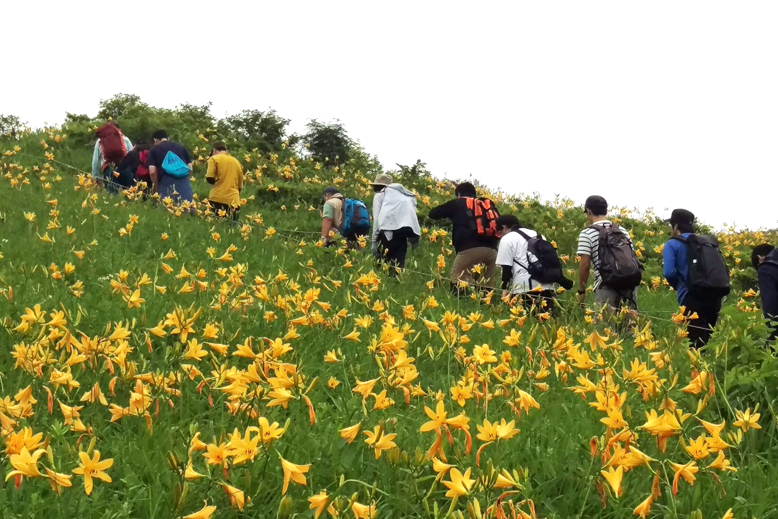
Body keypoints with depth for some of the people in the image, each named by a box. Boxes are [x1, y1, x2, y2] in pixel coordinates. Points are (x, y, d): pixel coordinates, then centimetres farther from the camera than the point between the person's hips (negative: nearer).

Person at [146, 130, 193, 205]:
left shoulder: (153, 150, 12)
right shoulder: (181, 147, 23)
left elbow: (152, 172, 1)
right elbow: (190, 168, 16)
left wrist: (156, 189, 11)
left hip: (166, 184, -3)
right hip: (184, 183, 3)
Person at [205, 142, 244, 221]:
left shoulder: (214, 159, 4)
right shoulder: (236, 162, 20)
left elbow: (210, 179, -7)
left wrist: (216, 181, 14)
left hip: (217, 199, -4)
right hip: (233, 200, 4)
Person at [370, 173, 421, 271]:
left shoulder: (380, 194, 22)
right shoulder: (407, 195, 34)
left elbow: (376, 218, 11)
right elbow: (413, 211, 20)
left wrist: (374, 242, 11)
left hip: (389, 227, -4)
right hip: (409, 228, 4)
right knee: (398, 264, 8)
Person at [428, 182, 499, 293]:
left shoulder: (457, 203, 19)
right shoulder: (489, 204, 27)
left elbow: (433, 214, 23)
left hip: (470, 248, -4)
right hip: (491, 250, 4)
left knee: (458, 284, -2)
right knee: (485, 287, 10)